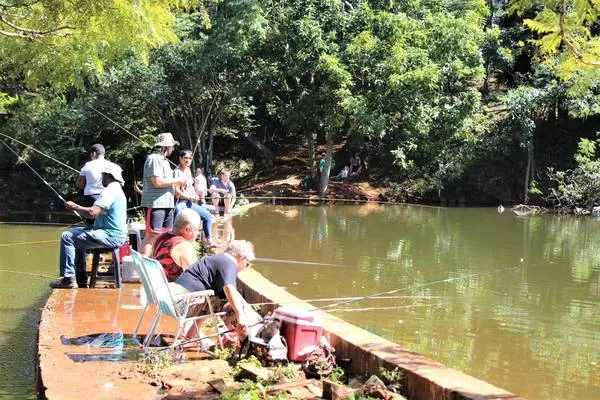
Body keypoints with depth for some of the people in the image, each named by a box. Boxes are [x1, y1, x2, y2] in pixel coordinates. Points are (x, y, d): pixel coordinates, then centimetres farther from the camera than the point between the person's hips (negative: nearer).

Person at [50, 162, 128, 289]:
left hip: (110, 236, -11)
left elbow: (92, 212, -25)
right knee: (77, 233, 27)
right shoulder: (118, 190, 19)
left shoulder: (109, 191, -16)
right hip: (118, 235, 11)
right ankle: (81, 275, 25)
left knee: (67, 237, -11)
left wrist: (74, 206, -10)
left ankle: (68, 279, -12)